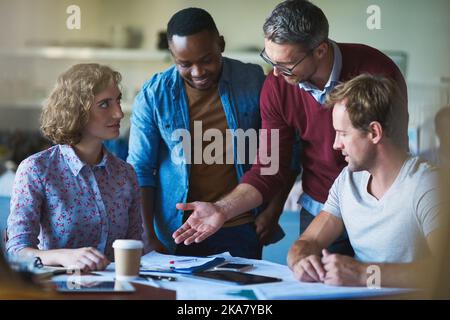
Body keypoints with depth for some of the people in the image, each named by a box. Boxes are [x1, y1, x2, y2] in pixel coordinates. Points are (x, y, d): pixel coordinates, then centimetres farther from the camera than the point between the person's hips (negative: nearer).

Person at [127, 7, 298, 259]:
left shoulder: (254, 82, -6)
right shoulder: (153, 96, -6)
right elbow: (140, 170, -3)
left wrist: (273, 211, -3)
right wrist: (149, 237, -9)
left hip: (242, 229, 0)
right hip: (175, 233, 0)